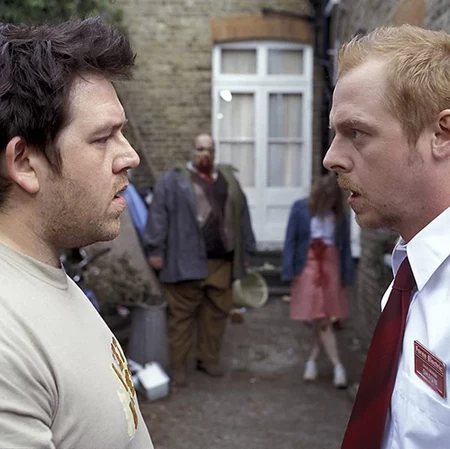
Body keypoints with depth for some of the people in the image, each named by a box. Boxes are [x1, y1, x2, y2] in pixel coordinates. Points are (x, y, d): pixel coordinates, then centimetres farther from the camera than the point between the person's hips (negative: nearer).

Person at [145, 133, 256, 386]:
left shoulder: (228, 179, 16)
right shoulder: (174, 179, 2)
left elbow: (242, 216, 17)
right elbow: (159, 215, -4)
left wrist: (246, 251, 15)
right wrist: (156, 249, -10)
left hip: (222, 261, 4)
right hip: (186, 261, -4)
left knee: (217, 312, 10)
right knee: (183, 314, 1)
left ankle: (209, 359, 24)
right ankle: (179, 365, 11)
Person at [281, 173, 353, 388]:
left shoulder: (338, 213, 1)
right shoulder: (300, 209, -6)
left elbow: (344, 244, 5)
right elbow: (291, 240, -3)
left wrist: (346, 273, 3)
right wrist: (289, 270, -7)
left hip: (330, 268, 2)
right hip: (308, 268, -2)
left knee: (322, 320, 4)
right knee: (321, 321, -1)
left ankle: (312, 361, 21)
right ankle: (338, 366, 5)